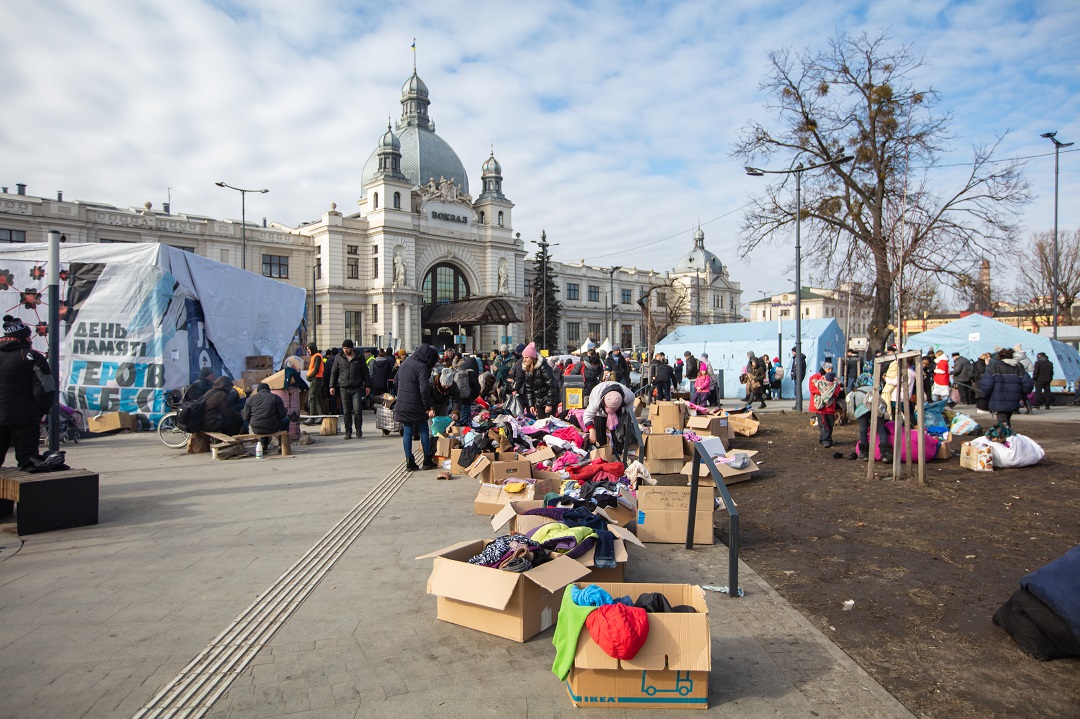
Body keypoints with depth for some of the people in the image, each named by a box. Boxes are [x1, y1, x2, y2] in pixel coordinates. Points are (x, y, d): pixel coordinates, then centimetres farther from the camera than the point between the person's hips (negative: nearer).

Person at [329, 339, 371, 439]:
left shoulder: (359, 357, 4)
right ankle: (348, 431, 10)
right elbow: (333, 372, 12)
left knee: (357, 410, -7)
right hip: (344, 388, 1)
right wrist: (332, 386, 6)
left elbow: (365, 372, 10)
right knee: (346, 411, 3)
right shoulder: (339, 358, 6)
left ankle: (359, 429, 9)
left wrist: (367, 385, 6)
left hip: (357, 388, -1)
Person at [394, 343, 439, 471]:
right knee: (424, 431, 7)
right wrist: (428, 407, -16)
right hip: (416, 405, -6)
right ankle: (427, 460, 13)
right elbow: (424, 389, -21)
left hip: (402, 404, 6)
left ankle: (409, 462, 8)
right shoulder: (422, 366, -15)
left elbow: (396, 381, 19)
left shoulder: (404, 364, 10)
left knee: (407, 432, 8)